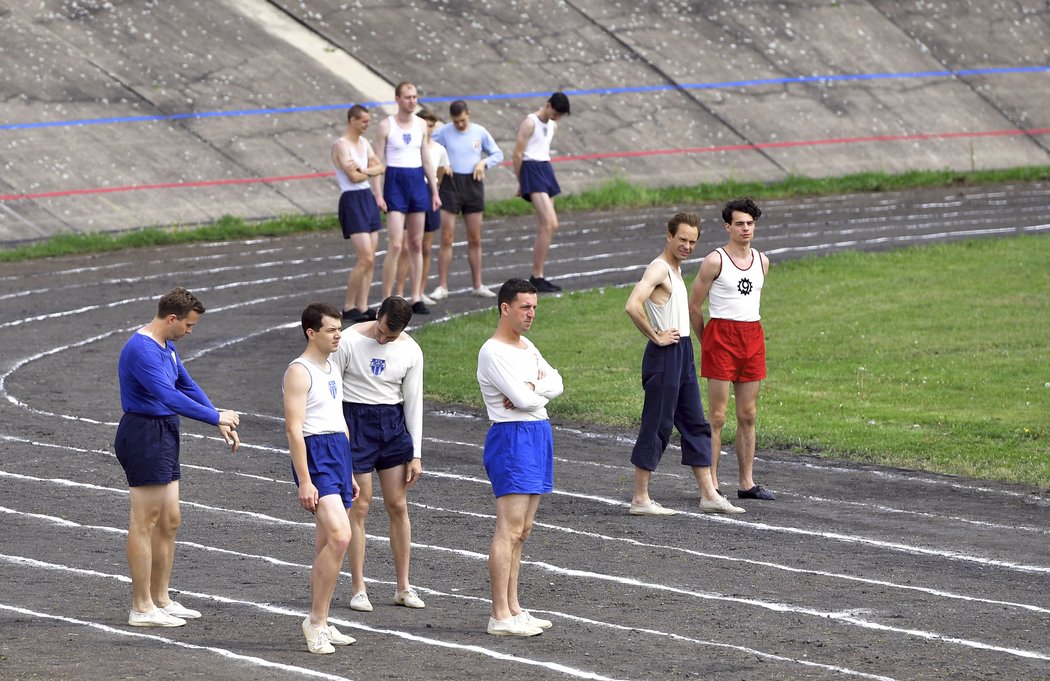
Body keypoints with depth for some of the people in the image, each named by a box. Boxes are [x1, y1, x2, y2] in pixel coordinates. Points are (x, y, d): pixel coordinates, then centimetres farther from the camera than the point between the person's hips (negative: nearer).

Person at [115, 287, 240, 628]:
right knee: (145, 523, -6)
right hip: (144, 437, -10)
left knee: (169, 520, 13)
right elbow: (169, 397, -27)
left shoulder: (166, 347, 14)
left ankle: (161, 600, 22)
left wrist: (222, 423, 12)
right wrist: (216, 417, -21)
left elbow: (187, 386, 21)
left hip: (164, 439, 10)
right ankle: (142, 608, -2)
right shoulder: (141, 350, -19)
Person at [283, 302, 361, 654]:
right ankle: (316, 620, -13)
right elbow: (294, 429, -16)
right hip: (314, 456, -9)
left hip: (338, 453, 9)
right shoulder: (299, 372, -11)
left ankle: (320, 625, 15)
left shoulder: (331, 370, 18)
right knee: (340, 536, -21)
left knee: (327, 545, 10)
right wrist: (304, 481, -21)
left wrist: (349, 473, 24)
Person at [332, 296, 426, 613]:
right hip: (355, 421, -3)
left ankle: (403, 587, 13)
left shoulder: (411, 352, -1)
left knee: (398, 506, 3)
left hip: (393, 423, 3)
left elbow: (413, 402, 5)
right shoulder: (350, 341, -12)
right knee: (359, 507, -3)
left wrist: (416, 455, 4)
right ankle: (359, 589, 3)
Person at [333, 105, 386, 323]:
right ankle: (348, 307, -4)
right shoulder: (341, 145, -11)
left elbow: (379, 167, 9)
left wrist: (364, 170, -12)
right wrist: (370, 172, 1)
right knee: (366, 258, -13)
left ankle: (362, 306, 7)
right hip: (352, 201, -8)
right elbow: (353, 176, -19)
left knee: (370, 260, 5)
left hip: (367, 199, 8)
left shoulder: (364, 143, 14)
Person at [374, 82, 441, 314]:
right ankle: (386, 301, -8)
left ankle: (416, 298, 13)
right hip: (395, 181, -6)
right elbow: (378, 161, -7)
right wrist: (377, 194, -14)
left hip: (418, 180, 6)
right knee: (395, 245, -12)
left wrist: (434, 191, 14)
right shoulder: (386, 125, -6)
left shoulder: (420, 125, 10)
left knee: (416, 244, 8)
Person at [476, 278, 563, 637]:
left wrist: (531, 388, -13)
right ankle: (500, 617, -12)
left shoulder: (526, 347, 16)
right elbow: (523, 399, -20)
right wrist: (541, 390, 0)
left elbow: (556, 384, 6)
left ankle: (513, 609, 17)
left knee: (521, 531, 12)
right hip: (512, 437, -10)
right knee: (509, 529, -11)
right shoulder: (493, 352, -13)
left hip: (538, 435, 10)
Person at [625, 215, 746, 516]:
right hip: (664, 356, -10)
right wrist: (656, 336, -20)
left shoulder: (676, 269, 15)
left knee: (696, 425, 11)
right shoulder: (658, 268, -15)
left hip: (683, 354, 10)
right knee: (657, 426, -5)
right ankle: (640, 499, 0)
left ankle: (709, 495, 16)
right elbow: (632, 306, -30)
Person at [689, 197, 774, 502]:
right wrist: (706, 341, 5)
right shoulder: (715, 261, -6)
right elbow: (694, 306, -1)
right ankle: (711, 484, -4)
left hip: (753, 338, 6)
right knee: (717, 416, -6)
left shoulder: (762, 262, 11)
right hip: (721, 337, -6)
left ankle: (746, 482, 12)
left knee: (748, 416, 8)